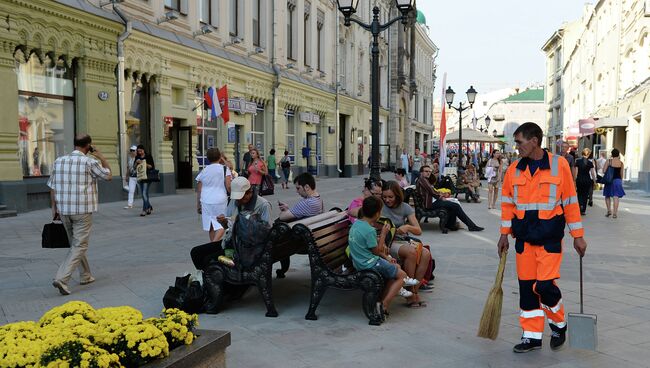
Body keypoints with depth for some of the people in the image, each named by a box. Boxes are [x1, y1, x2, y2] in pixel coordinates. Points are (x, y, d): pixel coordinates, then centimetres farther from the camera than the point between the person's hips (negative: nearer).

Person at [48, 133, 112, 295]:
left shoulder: (59, 161, 5)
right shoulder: (89, 162, -10)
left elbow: (52, 187, 7)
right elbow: (108, 176, 4)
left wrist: (54, 207, 14)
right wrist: (101, 157, 12)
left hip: (64, 210, 6)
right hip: (83, 210, -6)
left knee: (75, 243, 20)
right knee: (79, 246, 0)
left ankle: (85, 275, 30)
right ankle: (61, 278, -13)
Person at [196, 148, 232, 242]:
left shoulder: (203, 171, 9)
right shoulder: (224, 169, -2)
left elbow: (199, 190, 9)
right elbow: (229, 187, -10)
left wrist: (198, 205, 15)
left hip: (206, 202, 4)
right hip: (220, 201, -4)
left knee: (211, 227, 14)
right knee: (222, 225, 0)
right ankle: (214, 243, -20)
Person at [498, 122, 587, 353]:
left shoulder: (559, 165, -4)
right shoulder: (514, 169, 5)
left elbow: (570, 202, -1)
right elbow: (507, 203, 11)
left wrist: (578, 236, 1)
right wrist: (505, 234, 8)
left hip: (550, 236, -4)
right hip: (524, 236, 4)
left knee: (545, 285, -9)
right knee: (526, 286, 6)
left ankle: (559, 324, 21)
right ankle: (532, 336, 19)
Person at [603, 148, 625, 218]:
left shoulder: (609, 161, -7)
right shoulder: (621, 163, 1)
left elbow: (604, 171, -9)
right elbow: (621, 173, 7)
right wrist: (621, 181, 20)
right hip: (618, 180, 1)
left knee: (607, 196, 15)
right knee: (616, 196, 0)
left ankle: (609, 210, 5)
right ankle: (615, 213, -2)